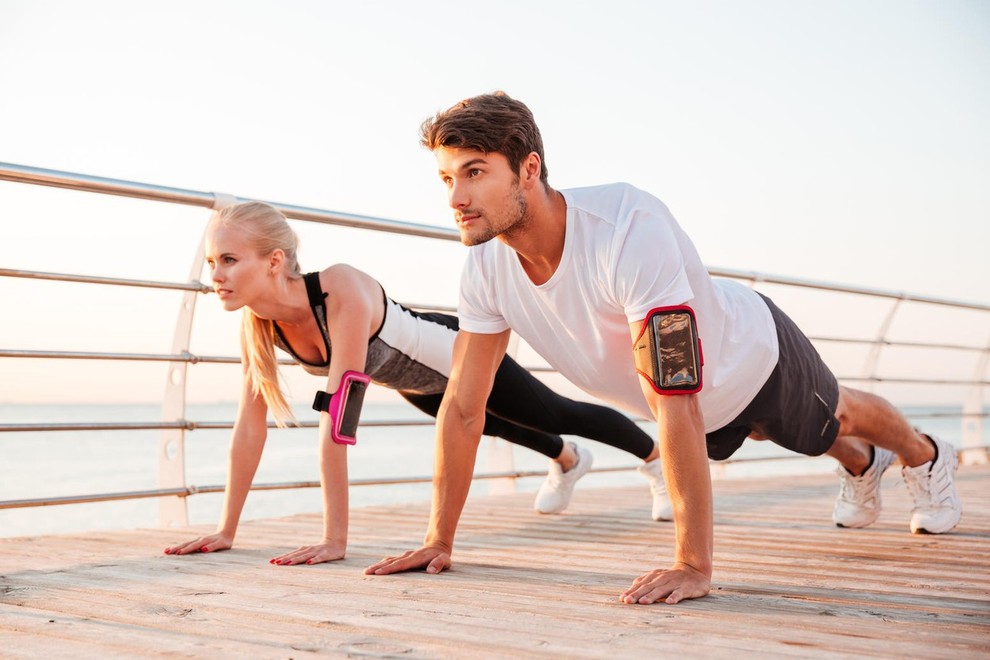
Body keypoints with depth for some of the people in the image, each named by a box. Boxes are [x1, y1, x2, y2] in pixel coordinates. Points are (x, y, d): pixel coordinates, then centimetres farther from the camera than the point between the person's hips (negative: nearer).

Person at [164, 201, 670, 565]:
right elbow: (250, 425, -19)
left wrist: (334, 539, -48)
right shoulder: (256, 321, -25)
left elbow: (336, 420, -48)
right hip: (414, 382, 7)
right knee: (490, 425, 34)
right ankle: (568, 461, 67)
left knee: (561, 415, 17)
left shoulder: (343, 291, -45)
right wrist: (226, 530, -19)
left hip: (461, 357, -7)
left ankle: (657, 460, 47)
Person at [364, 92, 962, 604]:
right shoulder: (486, 267, -28)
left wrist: (693, 565, -48)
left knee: (837, 416, 28)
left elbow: (674, 405, -49)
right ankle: (861, 466, 69)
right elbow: (463, 409, -19)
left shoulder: (629, 227, -48)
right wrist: (439, 540, -17)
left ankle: (926, 458, 62)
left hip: (753, 354, -5)